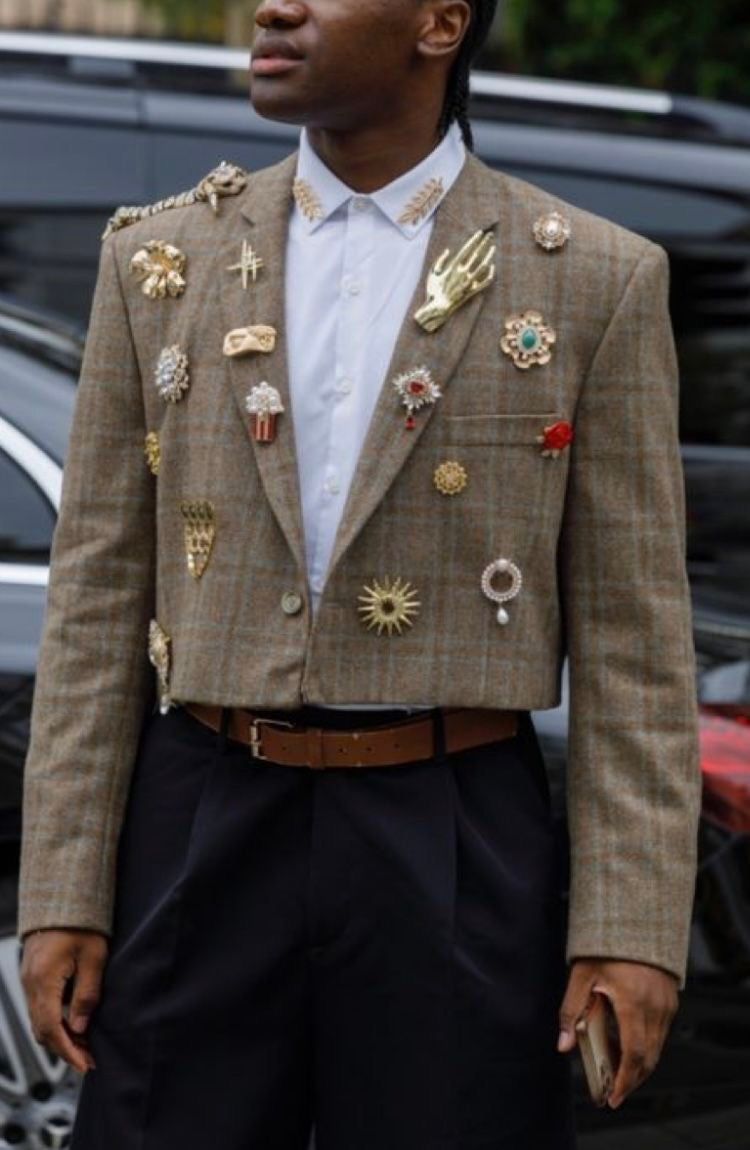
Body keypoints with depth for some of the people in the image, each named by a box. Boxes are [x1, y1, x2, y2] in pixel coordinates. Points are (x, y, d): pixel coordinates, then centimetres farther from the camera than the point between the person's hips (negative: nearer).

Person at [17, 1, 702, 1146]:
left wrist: (632, 929, -8)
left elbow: (633, 638, -2)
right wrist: (62, 897, -1)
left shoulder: (599, 281, -1)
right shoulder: (163, 260, 5)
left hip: (459, 858, -2)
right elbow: (99, 601, 5)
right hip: (203, 839, 2)